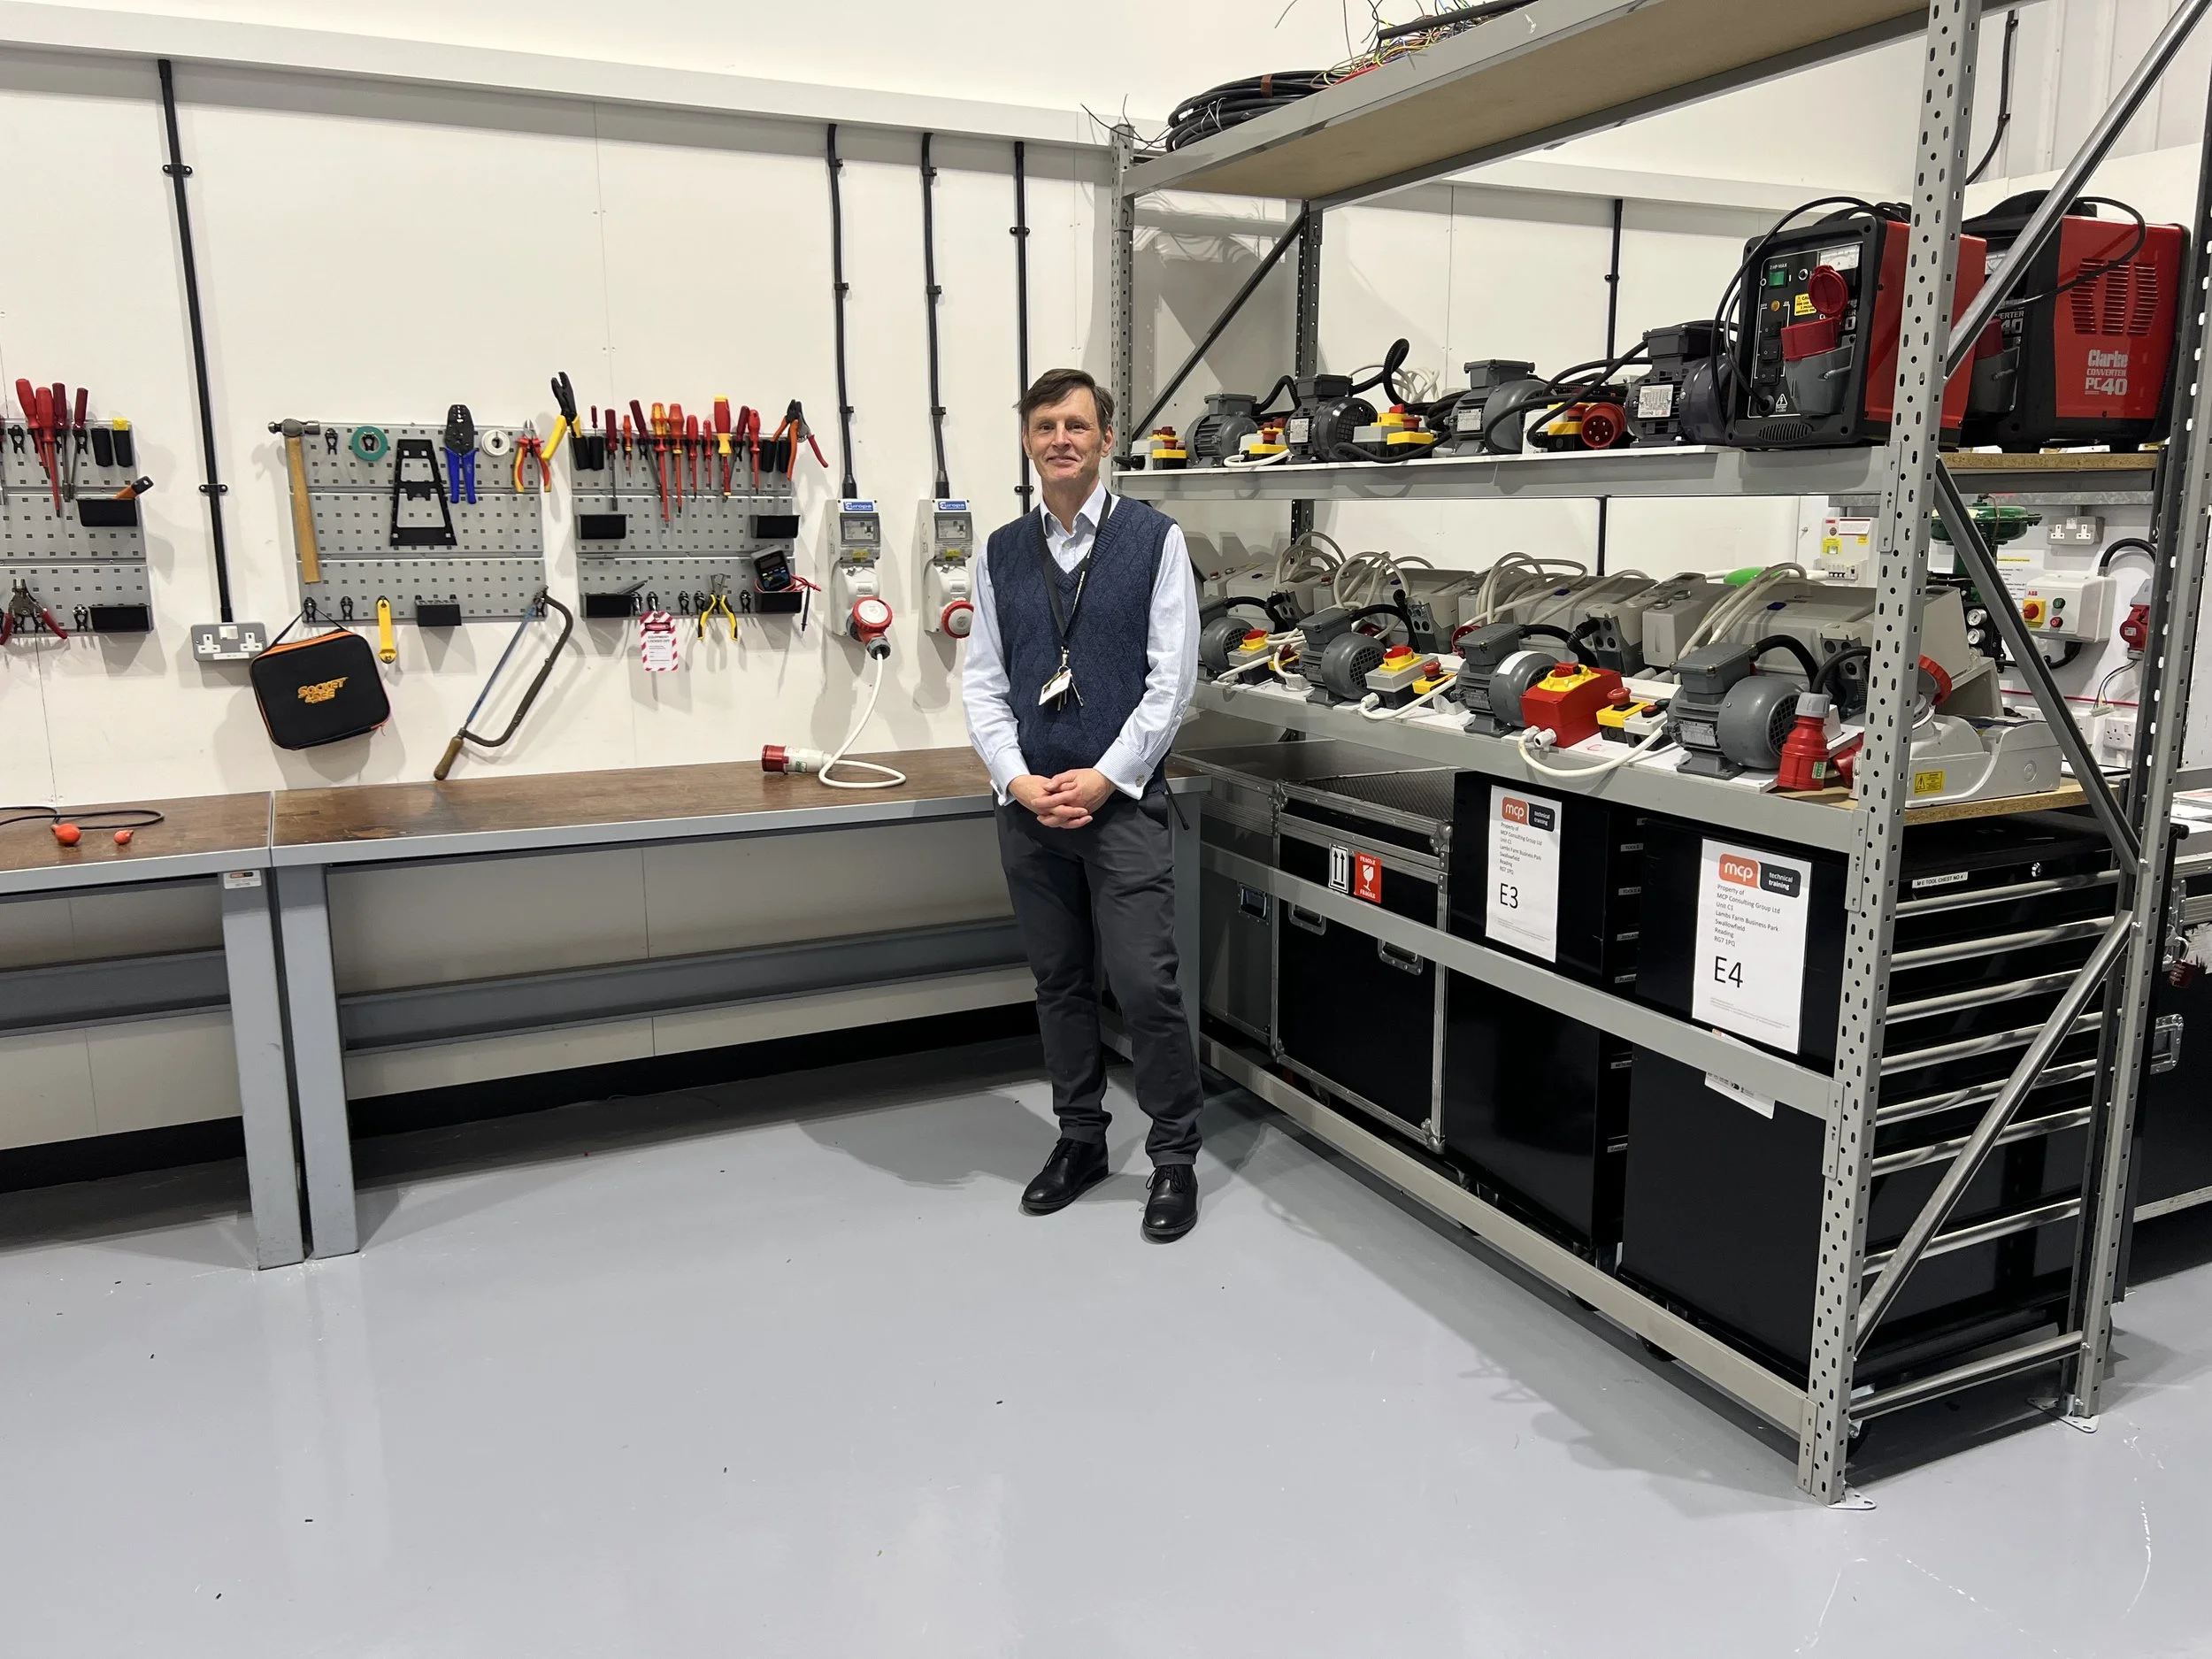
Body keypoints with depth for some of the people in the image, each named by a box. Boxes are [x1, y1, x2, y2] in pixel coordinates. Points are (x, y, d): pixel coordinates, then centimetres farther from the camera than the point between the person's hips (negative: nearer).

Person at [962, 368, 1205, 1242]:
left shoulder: (1154, 539, -2)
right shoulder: (1001, 553, 9)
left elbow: (1172, 676, -6)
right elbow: (984, 683, 7)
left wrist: (1105, 779, -12)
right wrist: (1018, 779, -7)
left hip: (1122, 800, -4)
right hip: (1029, 803, 4)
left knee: (1145, 983, -5)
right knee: (1059, 983, 13)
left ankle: (1174, 1155, 12)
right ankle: (1080, 1139, 28)